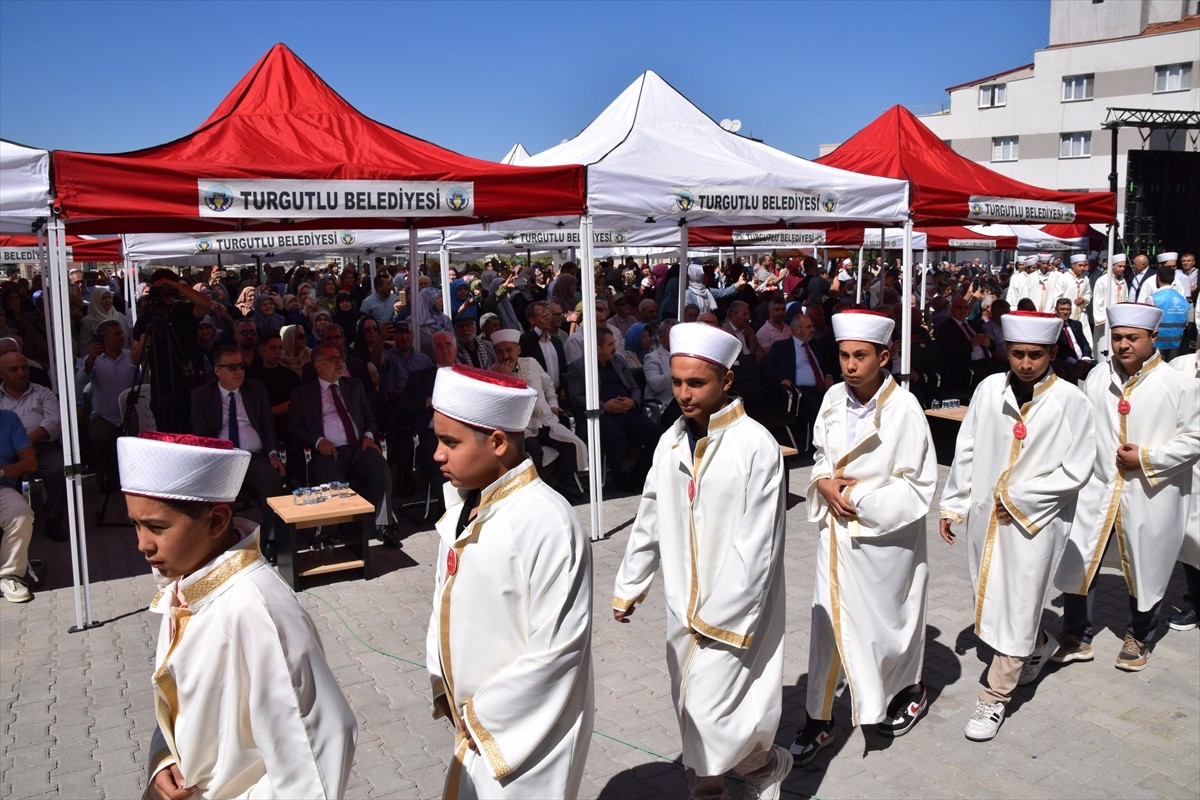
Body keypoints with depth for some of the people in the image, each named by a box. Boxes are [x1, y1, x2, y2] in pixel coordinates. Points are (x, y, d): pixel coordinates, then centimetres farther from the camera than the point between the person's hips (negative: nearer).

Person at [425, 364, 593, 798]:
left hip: (523, 732, -7)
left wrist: (482, 714, -13)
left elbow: (556, 649, -23)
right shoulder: (461, 509, -1)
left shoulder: (547, 523, -25)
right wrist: (443, 689, 3)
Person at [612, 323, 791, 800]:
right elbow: (649, 521, 12)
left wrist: (719, 616, -15)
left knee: (710, 709, -5)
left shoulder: (757, 446, -16)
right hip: (683, 606, 6)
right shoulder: (670, 443, 3)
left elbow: (756, 544, -17)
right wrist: (628, 586, 17)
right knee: (692, 710, 14)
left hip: (734, 611, -6)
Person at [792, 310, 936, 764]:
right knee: (828, 622, 8)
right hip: (837, 532, 5)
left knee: (886, 621, 14)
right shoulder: (834, 399, -1)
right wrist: (824, 483, -8)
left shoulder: (904, 408, -17)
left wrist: (858, 496, -16)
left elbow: (918, 485, -13)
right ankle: (819, 722, 20)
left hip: (885, 535, -4)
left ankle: (910, 691, 43)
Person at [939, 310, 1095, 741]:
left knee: (1016, 607, 2)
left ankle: (995, 697, 15)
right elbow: (966, 451, 5)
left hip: (1035, 521, -4)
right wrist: (953, 505, 7)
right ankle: (1041, 645, 48)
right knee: (991, 596, 19)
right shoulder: (989, 389, -2)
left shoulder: (1070, 401, -11)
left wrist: (1018, 498, -13)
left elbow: (1075, 471, -10)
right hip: (985, 515, 4)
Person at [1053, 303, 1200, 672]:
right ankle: (1077, 638, 21)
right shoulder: (1097, 378, 3)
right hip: (1098, 488, 3)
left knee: (1146, 570, 12)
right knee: (1077, 562, 4)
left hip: (1150, 495, -3)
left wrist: (1147, 458, -15)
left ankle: (1138, 639, 35)